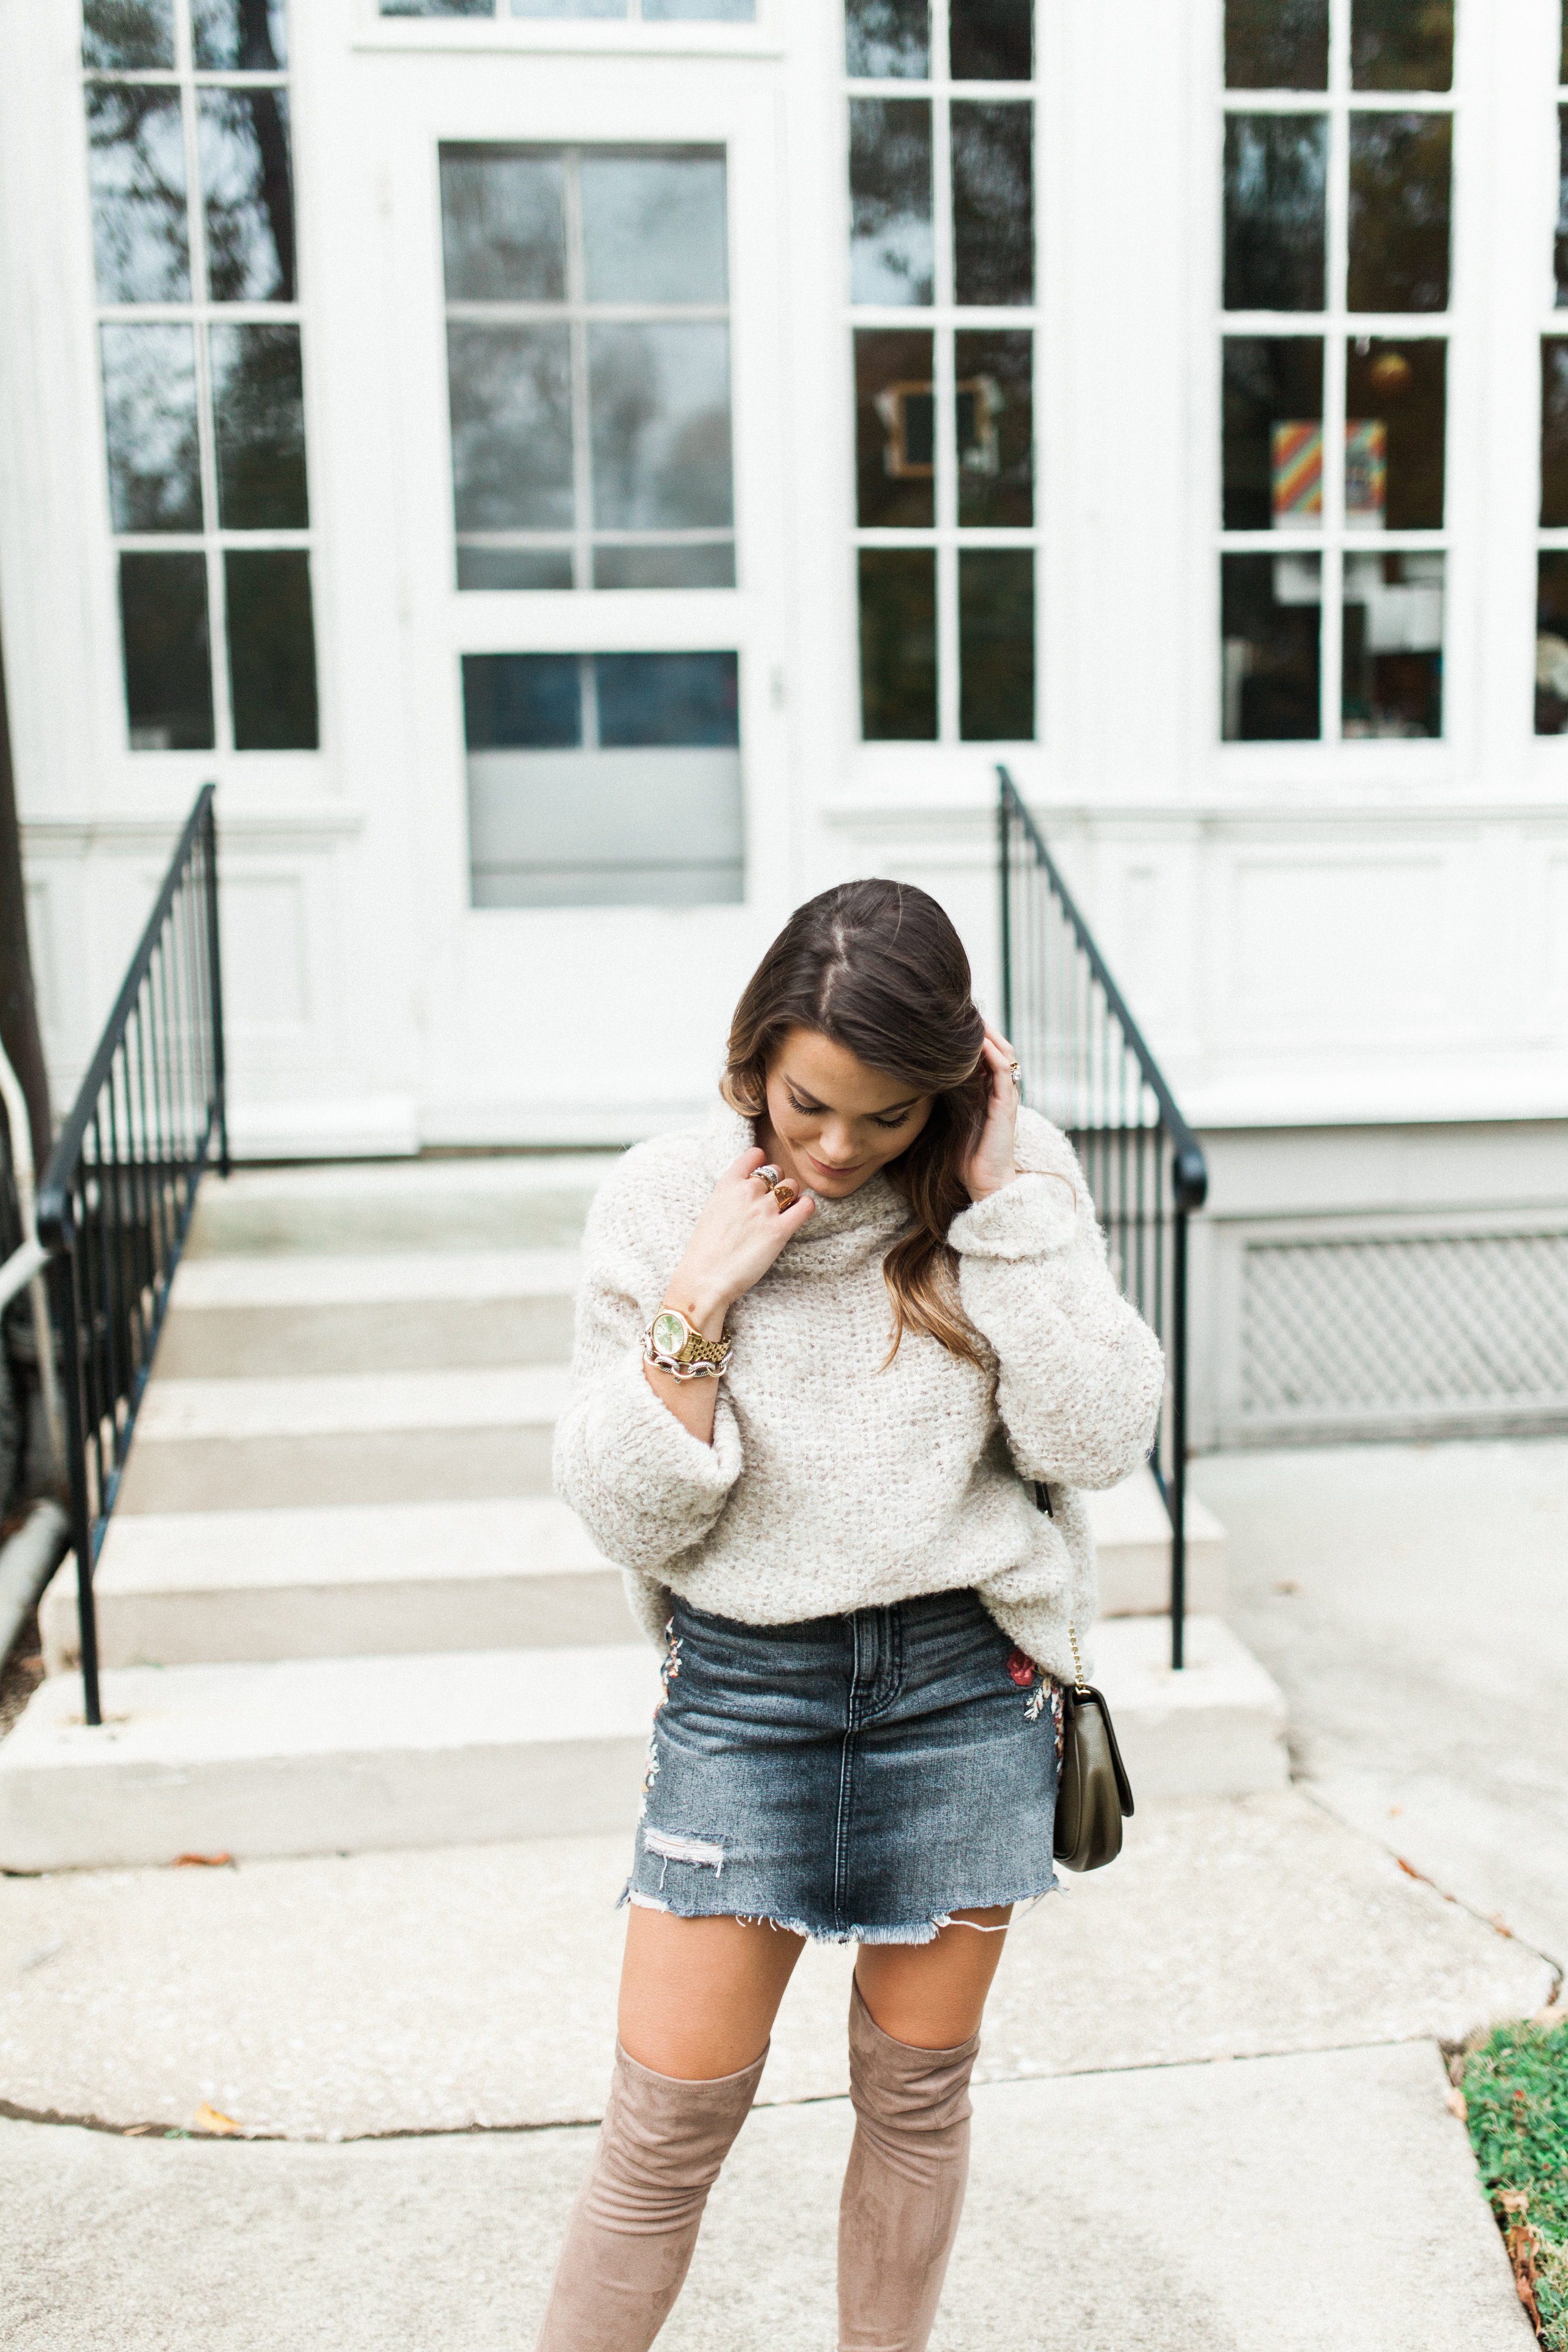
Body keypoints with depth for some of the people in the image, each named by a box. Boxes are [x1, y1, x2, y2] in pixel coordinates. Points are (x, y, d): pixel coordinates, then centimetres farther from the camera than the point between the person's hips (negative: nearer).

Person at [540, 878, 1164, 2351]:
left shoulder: (1014, 1178, -5)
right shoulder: (664, 1200, -7)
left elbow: (1098, 1438, -14)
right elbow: (625, 1513, -7)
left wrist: (1006, 1202, -17)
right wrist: (700, 1302, -19)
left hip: (965, 1679, 1)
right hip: (744, 1687, -1)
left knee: (918, 2091, 16)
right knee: (670, 2119, 3)